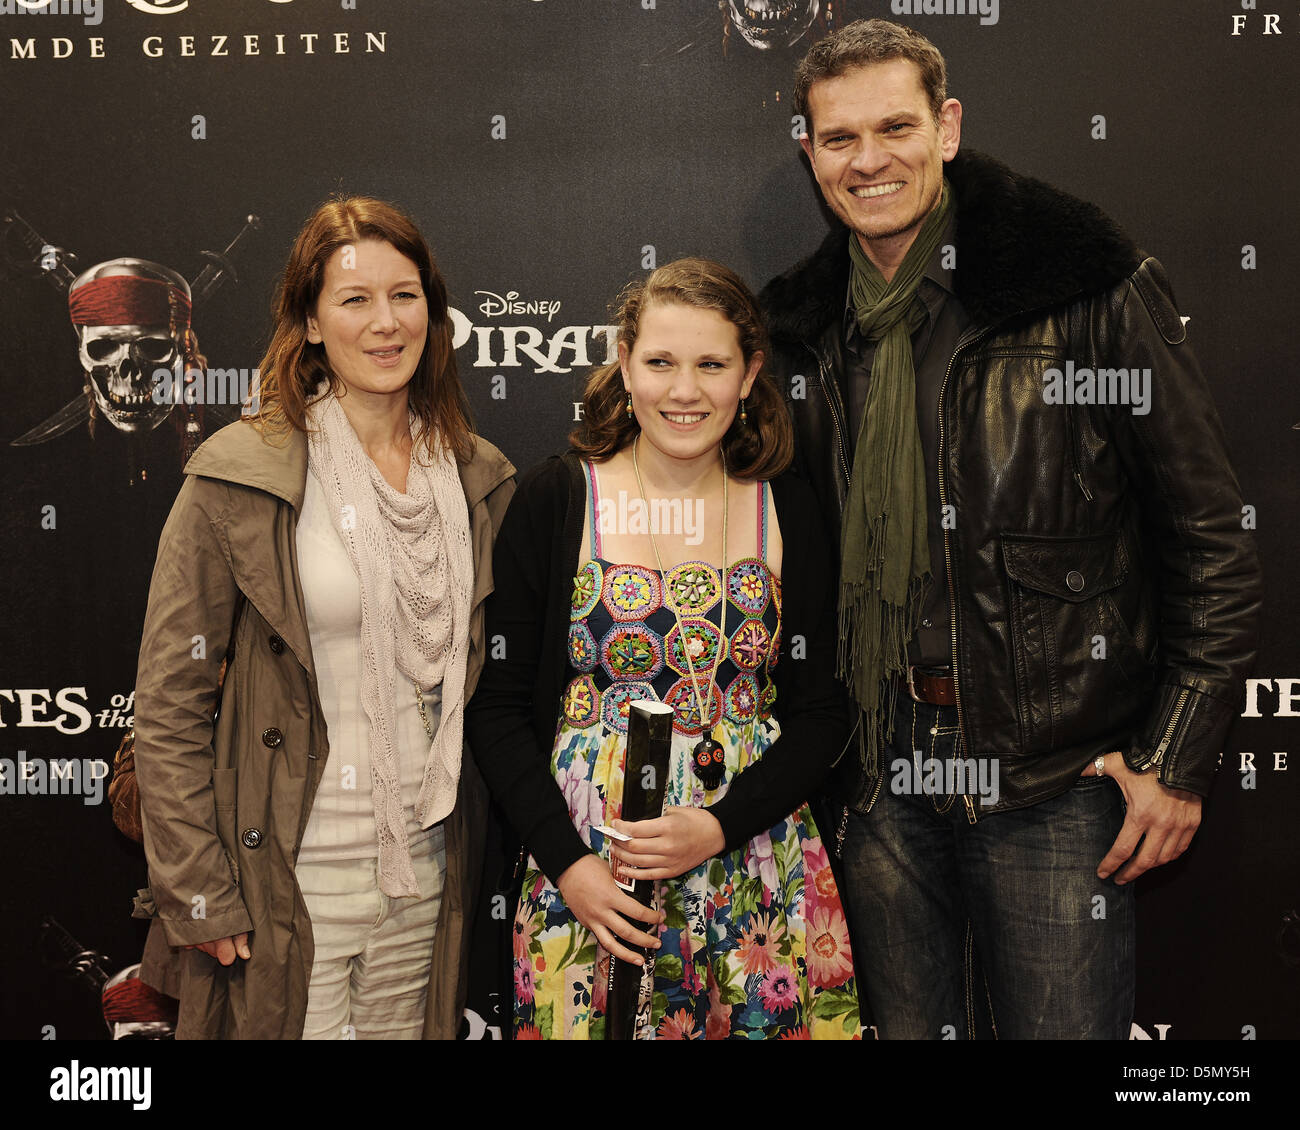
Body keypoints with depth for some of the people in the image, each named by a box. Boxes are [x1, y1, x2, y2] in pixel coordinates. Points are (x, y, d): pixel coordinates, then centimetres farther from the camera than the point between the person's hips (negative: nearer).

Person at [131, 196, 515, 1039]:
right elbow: (169, 700, -8)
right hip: (289, 881, -4)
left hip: (427, 877, 4)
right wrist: (199, 895, -10)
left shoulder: (481, 477, 3)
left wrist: (476, 849, 8)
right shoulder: (240, 478, -10)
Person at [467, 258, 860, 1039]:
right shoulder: (555, 499, -3)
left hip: (757, 869, 2)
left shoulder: (787, 513, 2)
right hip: (585, 870, -1)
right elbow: (498, 707, -2)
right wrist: (566, 861, -10)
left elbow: (822, 711, 3)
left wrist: (721, 826, -12)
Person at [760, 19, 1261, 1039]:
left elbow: (1211, 537, -5)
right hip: (881, 773, 4)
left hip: (1060, 774, -4)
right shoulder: (804, 326, 7)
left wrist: (1178, 759, -8)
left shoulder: (1092, 289, -8)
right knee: (906, 1027, 16)